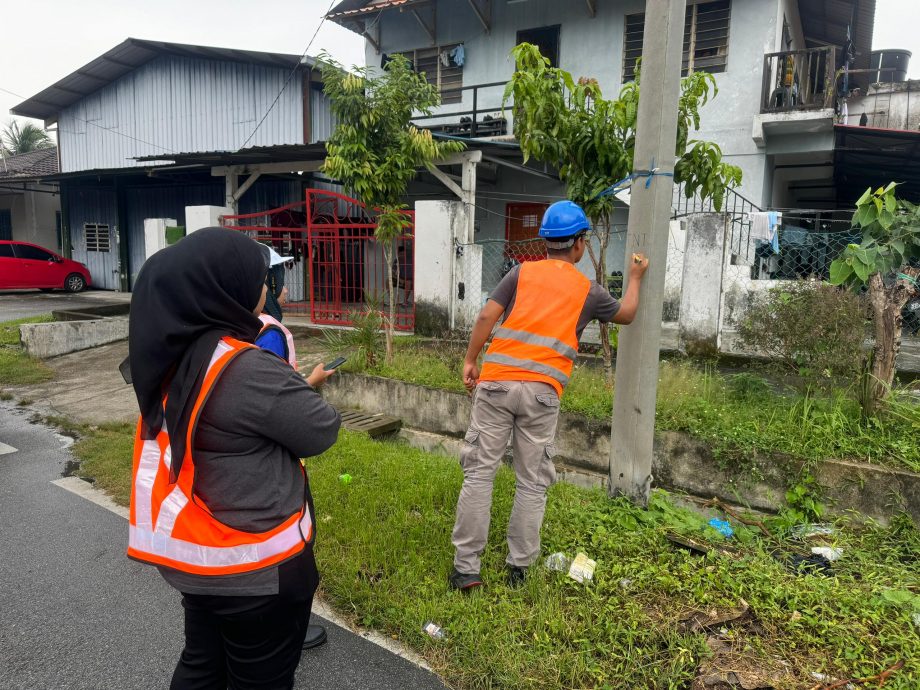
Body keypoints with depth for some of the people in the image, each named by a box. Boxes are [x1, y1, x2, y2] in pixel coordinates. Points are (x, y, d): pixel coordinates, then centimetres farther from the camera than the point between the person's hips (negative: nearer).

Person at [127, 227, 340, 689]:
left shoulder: (175, 354, -2)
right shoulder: (247, 369, -28)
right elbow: (321, 431, -16)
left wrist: (298, 387, 8)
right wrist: (307, 391, 2)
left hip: (190, 550, 8)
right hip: (251, 566, -8)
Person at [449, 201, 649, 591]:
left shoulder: (522, 272, 9)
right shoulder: (587, 290, 11)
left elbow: (487, 316, 0)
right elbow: (625, 315, 29)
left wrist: (470, 361, 7)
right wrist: (635, 278, 45)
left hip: (497, 382, 0)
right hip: (542, 391, 0)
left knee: (479, 472, 4)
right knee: (533, 482, 11)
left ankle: (466, 568, 7)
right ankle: (518, 568, 18)